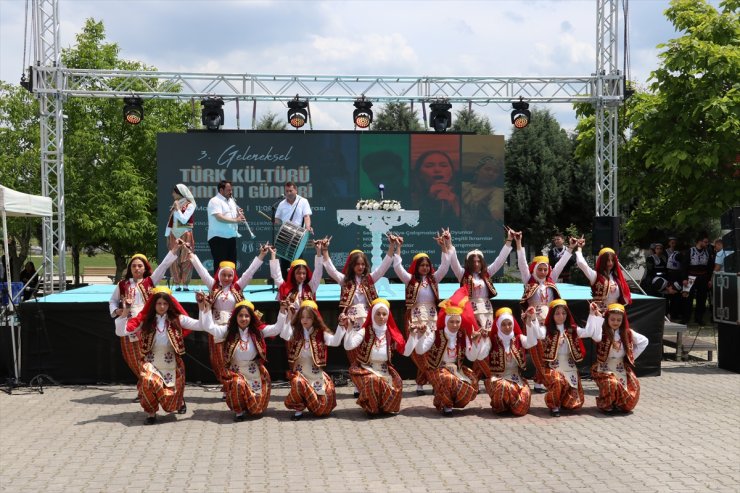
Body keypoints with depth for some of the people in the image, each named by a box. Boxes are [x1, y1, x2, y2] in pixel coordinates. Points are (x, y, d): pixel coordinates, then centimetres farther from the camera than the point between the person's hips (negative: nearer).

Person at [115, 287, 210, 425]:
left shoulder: (177, 319, -2)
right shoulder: (144, 320, -2)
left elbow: (201, 326, -8)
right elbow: (120, 332, -8)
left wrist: (201, 306, -17)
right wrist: (126, 310, -17)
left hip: (171, 365, 0)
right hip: (150, 363, 0)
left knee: (171, 403, -2)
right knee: (148, 381, -35)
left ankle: (179, 399, 40)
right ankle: (151, 412, -9)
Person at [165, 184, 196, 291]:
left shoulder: (189, 205, -3)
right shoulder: (174, 205, 14)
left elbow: (184, 219, -15)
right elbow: (170, 221, 15)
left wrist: (177, 209, -9)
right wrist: (167, 236, 11)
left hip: (185, 235, -5)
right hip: (174, 236, 5)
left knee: (186, 260, -6)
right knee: (174, 261, 0)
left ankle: (185, 284, -3)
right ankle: (177, 284, 2)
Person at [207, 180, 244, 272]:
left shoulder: (231, 201, 17)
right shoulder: (215, 201, -9)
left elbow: (235, 217, 22)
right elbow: (219, 217, -23)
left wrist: (239, 215, 0)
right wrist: (235, 220, -27)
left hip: (231, 237, 8)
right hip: (218, 237, -8)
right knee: (220, 265, -8)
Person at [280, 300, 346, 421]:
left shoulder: (320, 333, 0)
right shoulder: (295, 332, 0)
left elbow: (335, 341, -14)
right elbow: (284, 335, -21)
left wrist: (341, 326, -27)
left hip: (315, 371, 0)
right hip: (299, 371, 0)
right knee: (298, 382, -35)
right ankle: (298, 409, -11)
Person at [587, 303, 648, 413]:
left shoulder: (627, 333, 5)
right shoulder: (603, 332, -9)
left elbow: (644, 341, 18)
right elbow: (595, 336, -35)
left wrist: (632, 356, 10)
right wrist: (594, 315, -33)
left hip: (622, 369, 5)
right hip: (605, 369, -5)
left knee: (633, 388, -15)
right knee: (612, 384, -33)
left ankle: (620, 404, 19)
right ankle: (605, 405, -2)